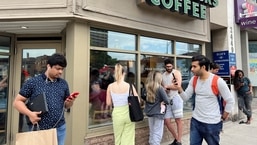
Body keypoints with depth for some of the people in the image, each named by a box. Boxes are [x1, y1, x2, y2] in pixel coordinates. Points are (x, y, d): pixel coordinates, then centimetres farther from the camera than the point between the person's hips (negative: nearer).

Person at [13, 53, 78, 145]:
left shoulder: (63, 83, 6)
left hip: (59, 129, 3)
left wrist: (70, 102, -9)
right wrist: (29, 113, -16)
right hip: (37, 129, -3)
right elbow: (17, 101, -1)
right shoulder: (32, 82, -4)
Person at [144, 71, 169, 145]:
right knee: (157, 133, 5)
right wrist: (162, 102, 1)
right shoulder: (160, 88, -16)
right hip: (158, 113, -6)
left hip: (149, 112, 6)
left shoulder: (147, 88, 0)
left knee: (152, 132, 18)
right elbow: (166, 101, -17)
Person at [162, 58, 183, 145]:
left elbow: (178, 86, -14)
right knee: (167, 121, 5)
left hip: (176, 98, -6)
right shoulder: (163, 75, 14)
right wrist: (164, 90, -6)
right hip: (167, 99, 6)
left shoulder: (176, 73, -2)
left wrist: (167, 86, -6)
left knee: (178, 120, 1)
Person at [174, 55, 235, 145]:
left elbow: (230, 101, -8)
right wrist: (179, 88, -18)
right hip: (195, 121, 5)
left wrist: (223, 118, -1)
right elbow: (185, 97, 1)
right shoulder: (193, 80, 0)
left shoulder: (218, 81, -16)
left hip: (212, 123, -4)